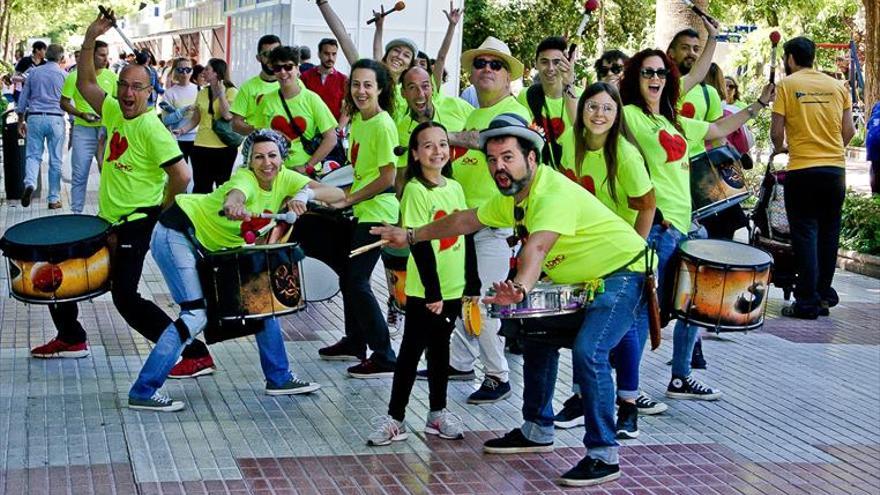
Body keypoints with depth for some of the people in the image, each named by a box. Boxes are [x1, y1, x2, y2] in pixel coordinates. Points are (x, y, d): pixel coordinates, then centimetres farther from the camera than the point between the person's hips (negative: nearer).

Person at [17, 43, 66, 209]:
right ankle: (54, 199, 7)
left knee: (33, 155, 6)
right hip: (55, 119, -2)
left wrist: (21, 120, 20)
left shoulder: (33, 72, 9)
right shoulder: (64, 75, 1)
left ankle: (30, 183, -23)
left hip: (35, 117, 2)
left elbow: (23, 97, 12)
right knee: (55, 160, 4)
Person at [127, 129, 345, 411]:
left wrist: (305, 194, -36)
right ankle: (143, 392, -14)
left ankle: (279, 379, 18)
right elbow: (233, 197, -51)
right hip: (176, 234, -8)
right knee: (196, 315, -18)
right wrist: (234, 207, -76)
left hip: (209, 246, 8)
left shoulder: (284, 178, -7)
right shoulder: (246, 179, -26)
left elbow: (337, 194, -15)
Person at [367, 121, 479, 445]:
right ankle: (395, 418, 6)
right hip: (424, 290, -6)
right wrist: (432, 290, -19)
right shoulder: (415, 190, -12)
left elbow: (465, 235, 12)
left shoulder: (455, 187, 7)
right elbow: (420, 242, -16)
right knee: (412, 350, 0)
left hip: (453, 287, 6)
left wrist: (472, 284, 10)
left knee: (440, 348, 14)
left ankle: (437, 412, 24)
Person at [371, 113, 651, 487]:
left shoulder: (554, 194, -29)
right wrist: (411, 236, 21)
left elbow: (537, 247, -48)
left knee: (588, 352, -25)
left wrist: (520, 288, -65)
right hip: (581, 281, 10)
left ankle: (604, 456, -18)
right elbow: (466, 220, 17)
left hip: (623, 273, -10)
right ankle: (537, 431, 32)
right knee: (538, 337, 15)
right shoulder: (511, 196, 1)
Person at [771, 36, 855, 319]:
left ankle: (808, 302, 0)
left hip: (802, 170, -4)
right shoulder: (837, 86, 8)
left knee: (805, 233, 1)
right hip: (835, 169, 4)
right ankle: (824, 295, 19)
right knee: (828, 233, 13)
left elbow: (776, 132, -6)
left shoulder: (787, 85, -3)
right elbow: (849, 131, 7)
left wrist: (780, 148, 14)